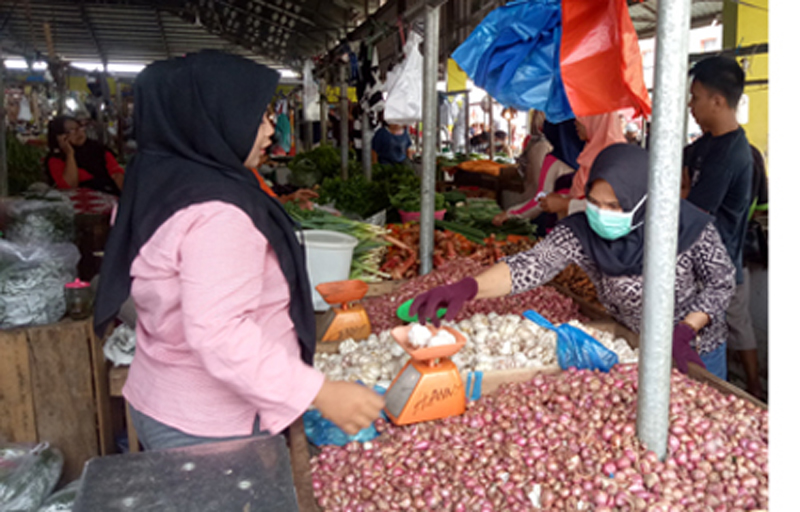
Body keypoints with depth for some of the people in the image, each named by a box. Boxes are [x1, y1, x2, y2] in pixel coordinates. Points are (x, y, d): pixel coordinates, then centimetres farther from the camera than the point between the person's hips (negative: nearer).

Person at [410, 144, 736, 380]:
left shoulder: (690, 227, -25)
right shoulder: (581, 233, -24)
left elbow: (722, 283, -11)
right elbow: (530, 266, -36)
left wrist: (685, 330, -24)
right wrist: (467, 288, -52)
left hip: (697, 354, 0)